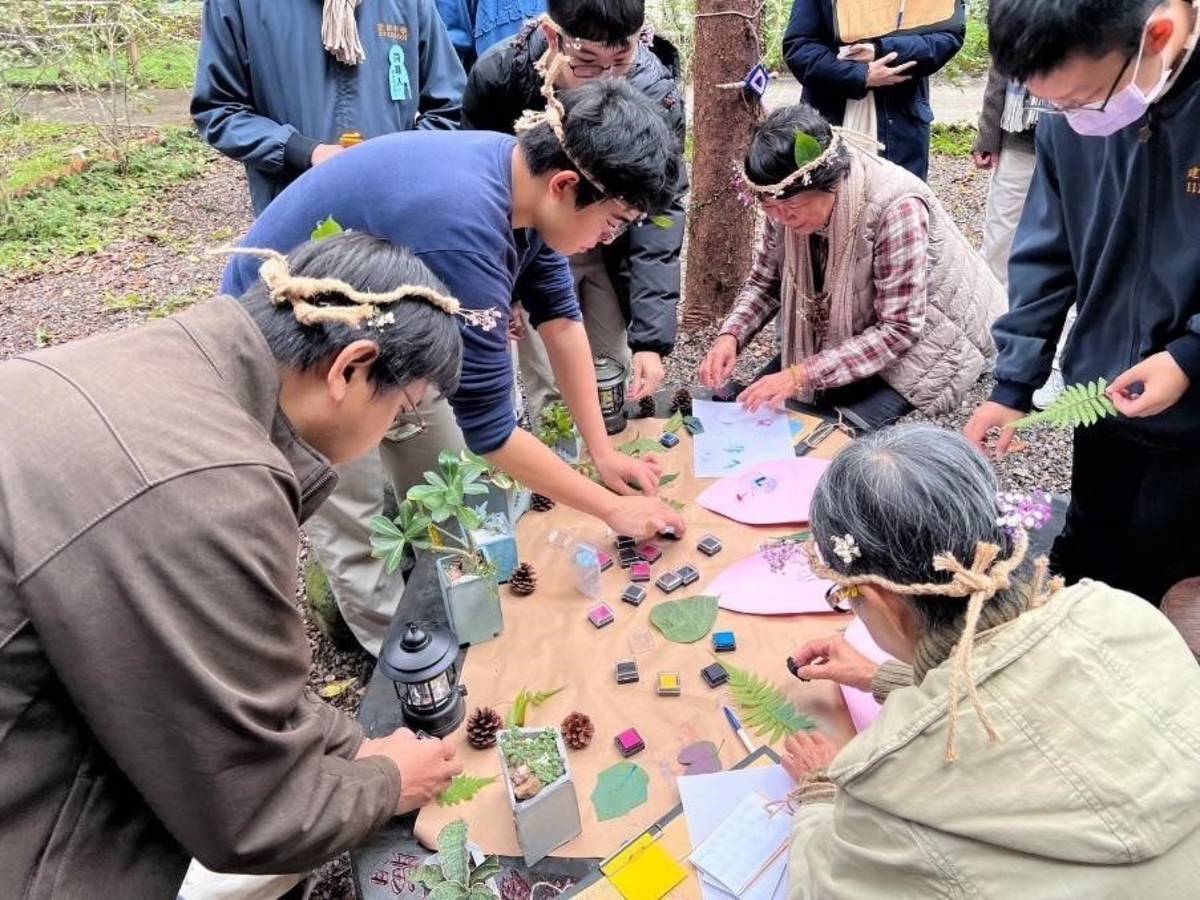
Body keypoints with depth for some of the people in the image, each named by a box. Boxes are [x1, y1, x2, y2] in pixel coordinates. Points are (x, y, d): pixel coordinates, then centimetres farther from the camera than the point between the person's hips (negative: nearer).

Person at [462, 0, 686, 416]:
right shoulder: (498, 73, -22)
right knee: (550, 391, -5)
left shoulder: (655, 93, -24)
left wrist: (651, 337, -31)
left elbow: (658, 216, -24)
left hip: (613, 249, 1)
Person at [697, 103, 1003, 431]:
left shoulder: (895, 208, -34)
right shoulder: (789, 200, -16)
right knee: (760, 407, -5)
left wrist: (802, 374, -37)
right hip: (846, 328, 6)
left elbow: (899, 330, -30)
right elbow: (765, 283, -2)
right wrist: (730, 336, -22)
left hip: (922, 335, -5)